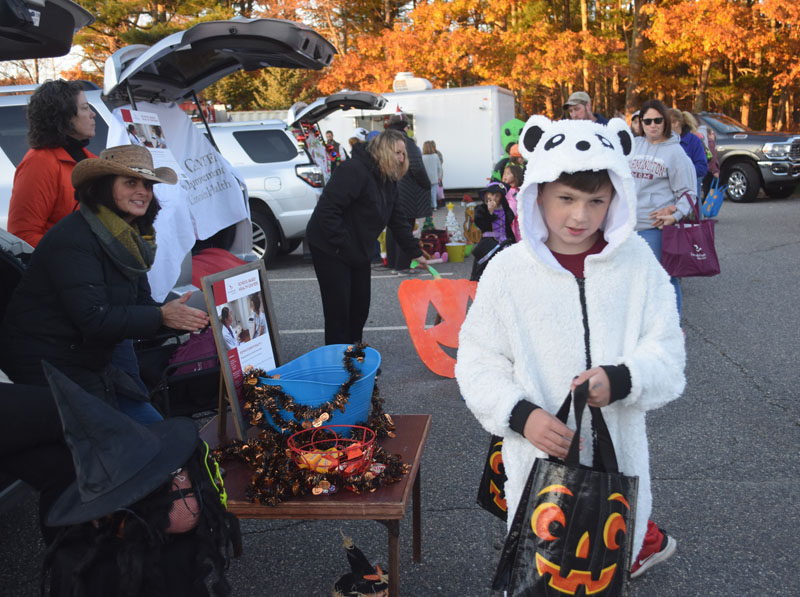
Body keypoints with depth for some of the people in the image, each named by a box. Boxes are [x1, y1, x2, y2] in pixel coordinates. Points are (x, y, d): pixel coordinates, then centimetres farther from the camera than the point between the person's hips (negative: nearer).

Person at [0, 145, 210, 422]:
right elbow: (94, 319, -26)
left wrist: (193, 318, -13)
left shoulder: (129, 238, 8)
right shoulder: (73, 239, -20)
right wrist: (161, 316, -25)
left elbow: (142, 304, 4)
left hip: (92, 364, 9)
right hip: (44, 367, -9)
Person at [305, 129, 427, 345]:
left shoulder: (388, 181, 6)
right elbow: (327, 210, -29)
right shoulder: (354, 170, -24)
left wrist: (416, 252, 8)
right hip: (330, 249, -9)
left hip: (358, 251, 9)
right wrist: (343, 246, -26)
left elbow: (398, 219, 11)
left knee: (361, 303, 13)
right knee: (338, 307, -4)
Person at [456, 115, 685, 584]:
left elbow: (666, 352, -3)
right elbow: (479, 361, -4)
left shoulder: (637, 262, -5)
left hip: (618, 447, 1)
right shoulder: (508, 271, -8)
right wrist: (519, 414, -19)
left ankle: (644, 541, 55)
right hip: (540, 453, 0)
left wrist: (620, 379, -23)